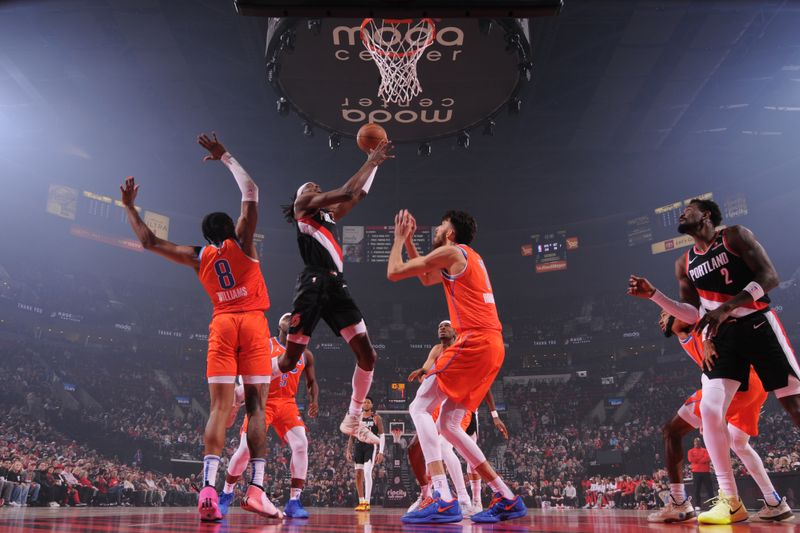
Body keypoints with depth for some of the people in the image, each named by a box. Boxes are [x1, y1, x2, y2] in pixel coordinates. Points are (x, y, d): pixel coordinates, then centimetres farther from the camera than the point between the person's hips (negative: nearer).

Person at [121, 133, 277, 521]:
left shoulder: (198, 257, 13)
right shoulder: (241, 242, 6)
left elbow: (150, 242, 20)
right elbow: (250, 191, 6)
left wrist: (130, 207, 31)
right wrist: (225, 158, 14)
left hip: (221, 325, 2)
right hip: (253, 323, -2)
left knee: (219, 407, -2)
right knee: (256, 406, -5)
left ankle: (209, 488, -16)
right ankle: (256, 489, -11)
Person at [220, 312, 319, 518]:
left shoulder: (305, 354, 11)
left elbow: (311, 381, 19)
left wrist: (314, 400, -2)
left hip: (287, 403, 3)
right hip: (262, 401, -3)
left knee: (301, 444, -18)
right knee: (245, 448, -9)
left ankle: (294, 502, -10)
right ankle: (226, 494, 18)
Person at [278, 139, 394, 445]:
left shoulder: (328, 214, 29)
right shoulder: (302, 204, 8)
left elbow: (359, 194, 34)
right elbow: (347, 192, 0)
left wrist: (373, 162, 33)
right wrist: (371, 163, 9)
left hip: (336, 286, 7)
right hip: (313, 284, -7)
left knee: (368, 355, -1)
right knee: (289, 360, -6)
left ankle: (352, 421, 11)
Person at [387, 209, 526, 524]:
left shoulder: (451, 252, -2)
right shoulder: (470, 259, 27)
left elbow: (393, 273, 1)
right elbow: (426, 279, 41)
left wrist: (399, 238, 17)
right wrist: (408, 240, 38)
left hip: (475, 341, -9)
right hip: (493, 345, 9)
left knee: (420, 408, -8)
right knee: (449, 424, 12)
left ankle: (443, 499, -22)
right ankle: (507, 499, 12)